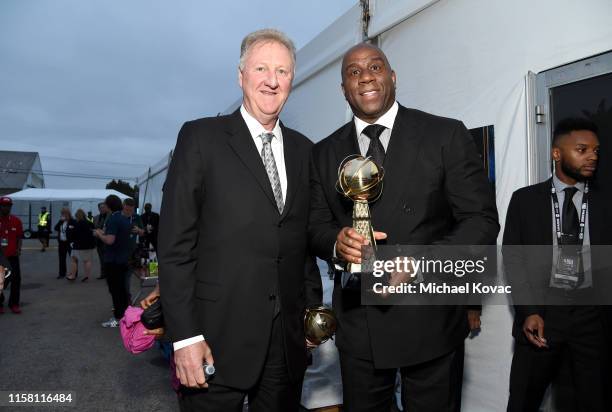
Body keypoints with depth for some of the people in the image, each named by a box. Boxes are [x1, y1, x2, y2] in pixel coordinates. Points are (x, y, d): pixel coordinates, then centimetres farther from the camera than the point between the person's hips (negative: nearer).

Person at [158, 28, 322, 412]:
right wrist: (185, 335, -12)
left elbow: (305, 240, 12)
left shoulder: (303, 149, 9)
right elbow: (175, 243, -9)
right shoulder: (201, 137, -4)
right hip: (220, 335, -4)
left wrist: (313, 308, 9)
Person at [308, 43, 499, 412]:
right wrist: (337, 243, -16)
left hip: (430, 319, -2)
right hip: (357, 324, 3)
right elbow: (316, 226, 7)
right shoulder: (325, 152, 6)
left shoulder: (447, 136, -4)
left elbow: (482, 220, -7)